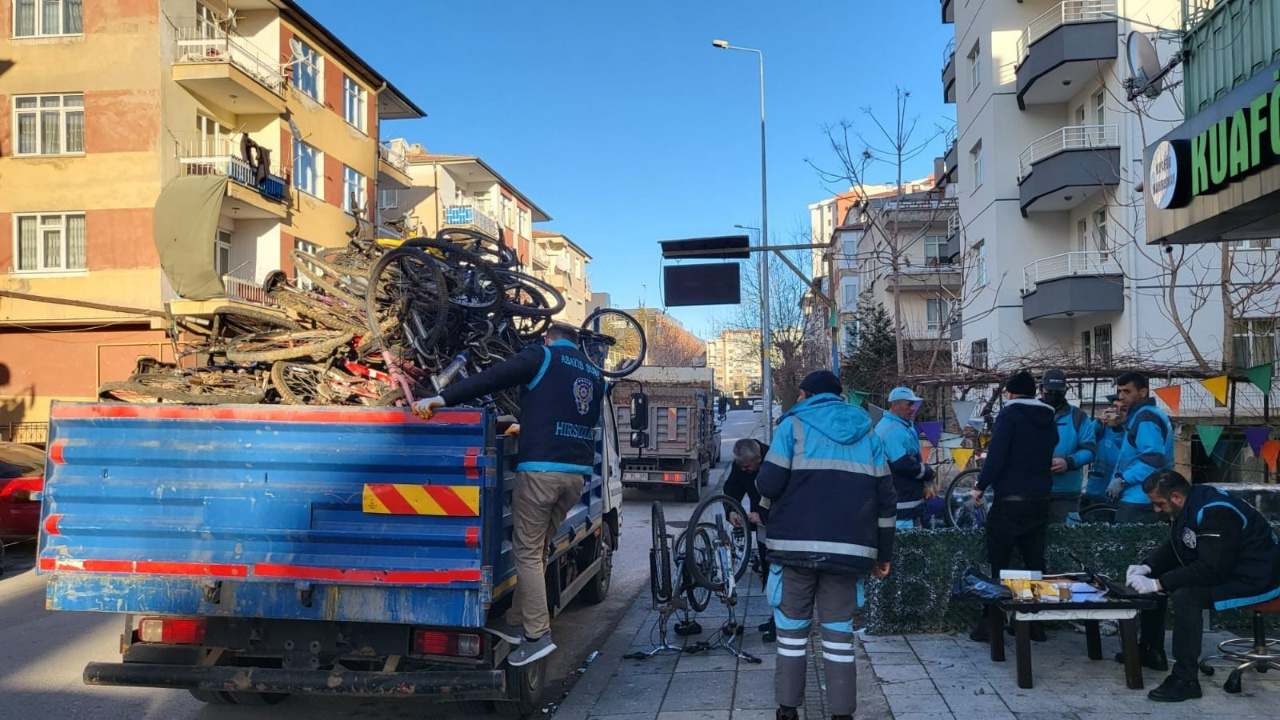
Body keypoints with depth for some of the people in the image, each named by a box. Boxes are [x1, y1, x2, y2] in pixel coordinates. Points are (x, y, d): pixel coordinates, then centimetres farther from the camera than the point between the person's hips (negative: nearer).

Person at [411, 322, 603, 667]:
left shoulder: (542, 356, 2)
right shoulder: (593, 374, 20)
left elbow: (490, 379, -9)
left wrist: (442, 398, -12)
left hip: (540, 468, -6)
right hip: (577, 472, 7)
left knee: (528, 552, 0)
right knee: (538, 549, 16)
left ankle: (538, 635, -3)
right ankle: (516, 622, 22)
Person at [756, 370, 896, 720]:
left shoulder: (794, 425, 2)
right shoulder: (866, 432, 13)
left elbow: (769, 484, -8)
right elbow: (885, 498, 9)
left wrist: (781, 486, 15)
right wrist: (883, 552, 15)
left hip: (796, 545, -2)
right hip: (848, 548, 2)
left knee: (793, 630, 10)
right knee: (839, 633, 8)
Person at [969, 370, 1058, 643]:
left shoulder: (1009, 415, -10)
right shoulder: (1049, 419, 12)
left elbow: (997, 457, -17)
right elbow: (1048, 457, 19)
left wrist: (981, 486, -7)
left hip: (1010, 500, -6)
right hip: (1040, 500, 6)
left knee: (998, 565, -1)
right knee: (1035, 562, 10)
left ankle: (990, 625, 0)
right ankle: (1036, 624, 13)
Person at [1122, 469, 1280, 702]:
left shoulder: (1216, 512, -29)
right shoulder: (1192, 504, 0)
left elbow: (1210, 570, -33)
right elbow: (1173, 546, 12)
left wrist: (1157, 583, -32)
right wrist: (1146, 567, -5)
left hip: (1255, 578, -11)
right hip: (1220, 567, 11)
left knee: (1186, 596, -33)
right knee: (1150, 579, 8)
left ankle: (1186, 680, -24)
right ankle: (1151, 651, 18)